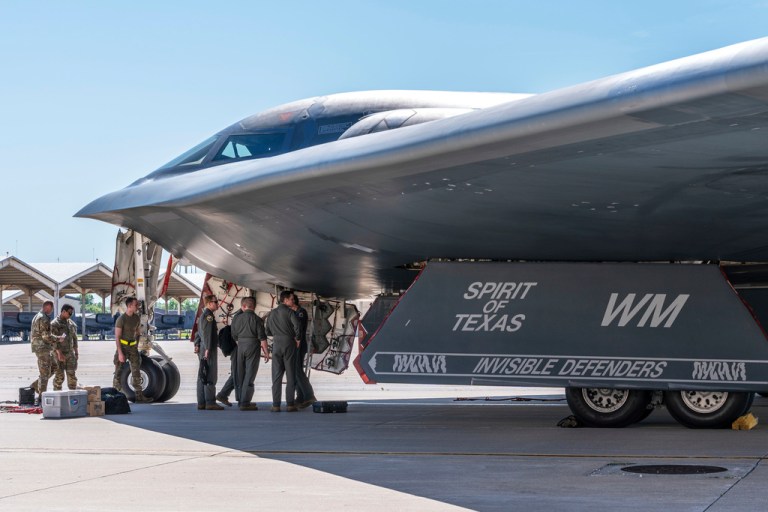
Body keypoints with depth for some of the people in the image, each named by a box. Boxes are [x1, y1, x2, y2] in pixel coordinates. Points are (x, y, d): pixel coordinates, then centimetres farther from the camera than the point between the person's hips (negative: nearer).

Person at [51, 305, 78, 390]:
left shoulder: (71, 323, 11)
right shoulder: (55, 324, -9)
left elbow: (74, 338, 17)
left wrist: (76, 352, 13)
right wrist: (59, 353, -22)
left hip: (70, 353, 6)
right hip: (59, 353, -6)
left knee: (71, 374, 5)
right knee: (59, 376, -2)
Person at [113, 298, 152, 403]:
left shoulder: (137, 318, 6)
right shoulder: (121, 319, -14)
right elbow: (117, 337, -16)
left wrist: (136, 347, 15)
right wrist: (120, 353, -21)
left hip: (133, 346, 6)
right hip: (122, 346, -6)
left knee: (136, 372, 1)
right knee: (118, 372, -2)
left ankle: (139, 396, 1)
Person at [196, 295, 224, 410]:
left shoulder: (202, 315, 19)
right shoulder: (208, 315, -13)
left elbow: (199, 332, 22)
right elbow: (207, 333, -20)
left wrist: (197, 345, 22)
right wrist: (208, 349, -23)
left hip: (203, 350, 10)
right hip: (209, 350, -10)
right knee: (210, 377, -10)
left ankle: (201, 403, 10)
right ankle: (210, 403, -12)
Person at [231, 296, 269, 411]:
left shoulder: (236, 318, 4)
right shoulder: (256, 319, -8)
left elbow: (234, 336, 12)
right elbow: (262, 338, -10)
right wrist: (266, 352, -4)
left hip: (240, 346, 4)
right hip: (253, 346, -4)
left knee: (240, 374, 14)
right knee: (249, 375, -4)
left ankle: (241, 400, 21)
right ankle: (245, 403, -8)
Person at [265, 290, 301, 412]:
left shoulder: (272, 313, 11)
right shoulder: (289, 311, -7)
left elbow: (268, 331, 14)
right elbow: (297, 326, -19)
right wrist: (297, 338, -4)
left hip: (276, 344, 4)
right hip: (289, 343, -4)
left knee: (276, 375, 4)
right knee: (290, 375, 1)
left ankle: (276, 405, -1)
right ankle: (290, 404, -1)